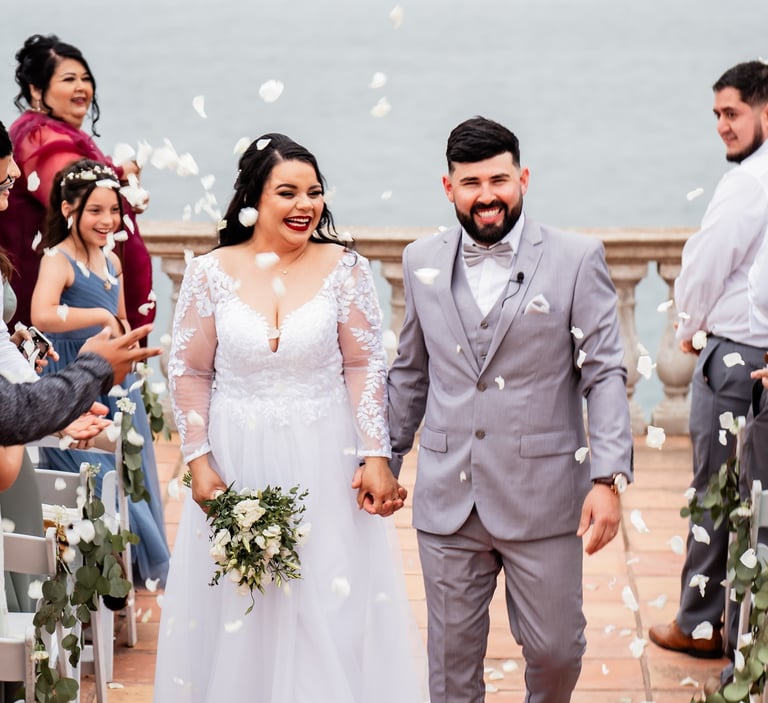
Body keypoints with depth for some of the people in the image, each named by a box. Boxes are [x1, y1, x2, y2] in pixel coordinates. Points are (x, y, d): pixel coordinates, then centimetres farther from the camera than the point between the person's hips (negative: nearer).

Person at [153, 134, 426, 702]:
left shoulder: (344, 268, -3)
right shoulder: (211, 273, -3)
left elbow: (365, 367, -1)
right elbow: (190, 373, 2)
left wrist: (376, 457, -7)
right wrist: (199, 461, -4)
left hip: (325, 463, 0)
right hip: (238, 462, 1)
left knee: (331, 608, 4)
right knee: (237, 610, 9)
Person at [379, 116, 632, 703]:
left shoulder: (577, 259, -4)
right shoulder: (422, 262, 7)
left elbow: (605, 374, -5)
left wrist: (610, 479, -13)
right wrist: (386, 458, 15)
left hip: (543, 498, -2)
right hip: (447, 500, 3)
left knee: (556, 648, 7)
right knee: (452, 654, 10)